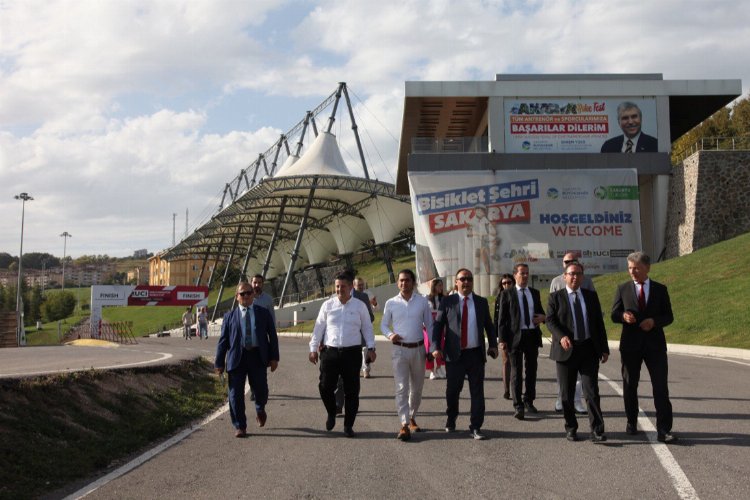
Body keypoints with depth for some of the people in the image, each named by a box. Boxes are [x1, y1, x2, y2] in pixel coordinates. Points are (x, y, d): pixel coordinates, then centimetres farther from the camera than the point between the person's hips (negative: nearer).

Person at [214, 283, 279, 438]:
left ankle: (260, 410, 37)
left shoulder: (263, 313, 9)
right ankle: (240, 426, 10)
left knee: (261, 390, 2)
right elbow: (223, 340, 6)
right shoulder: (230, 316, 7)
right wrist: (219, 363, 2)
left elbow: (272, 336, 9)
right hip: (237, 358, 0)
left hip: (258, 357, 0)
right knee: (236, 394, -2)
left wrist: (274, 358, 2)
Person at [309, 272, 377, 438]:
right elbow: (319, 328, 8)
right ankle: (331, 414, 26)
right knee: (325, 387, -3)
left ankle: (348, 425, 14)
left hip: (352, 353, 0)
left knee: (351, 391, 2)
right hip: (330, 351, 1)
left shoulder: (360, 306, 4)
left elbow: (367, 328, 8)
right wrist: (313, 348, 5)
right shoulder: (328, 305, 5)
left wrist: (371, 347, -1)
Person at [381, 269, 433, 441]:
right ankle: (404, 425, -12)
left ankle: (412, 418, 32)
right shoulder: (391, 303, 0)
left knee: (416, 388, 13)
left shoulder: (422, 302, 0)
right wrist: (389, 335, -12)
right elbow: (384, 324, 9)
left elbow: (429, 325, 5)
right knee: (401, 388, -10)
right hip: (400, 349, -1)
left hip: (418, 349, 2)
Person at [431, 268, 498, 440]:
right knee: (453, 390, 8)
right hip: (455, 355, -1)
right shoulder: (447, 302, 2)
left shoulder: (481, 302, 9)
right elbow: (437, 325, 1)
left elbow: (488, 326, 16)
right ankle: (451, 420, 33)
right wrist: (436, 347, -10)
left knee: (477, 392, 1)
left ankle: (476, 427, 8)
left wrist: (493, 345, 4)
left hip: (476, 354, 2)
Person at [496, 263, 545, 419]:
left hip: (532, 335, 4)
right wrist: (502, 339, -10)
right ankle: (518, 406, -3)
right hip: (515, 336, -4)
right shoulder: (507, 294, -1)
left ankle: (528, 401, 26)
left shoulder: (535, 293, 12)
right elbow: (502, 318, -3)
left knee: (531, 370, 12)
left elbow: (540, 311, 23)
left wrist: (542, 317, -3)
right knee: (516, 372, -4)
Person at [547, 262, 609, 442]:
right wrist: (561, 336, -23)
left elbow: (599, 323, 12)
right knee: (567, 393, 6)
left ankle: (597, 431, -6)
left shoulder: (591, 296, 12)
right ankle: (571, 428, 18)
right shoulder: (556, 297, 4)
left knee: (592, 391, -7)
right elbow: (550, 320, -5)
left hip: (589, 349, 1)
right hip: (566, 350, -1)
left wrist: (604, 348, 7)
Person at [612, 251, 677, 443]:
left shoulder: (660, 289, 6)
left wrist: (654, 321, -15)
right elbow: (614, 314, 5)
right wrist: (623, 316, -18)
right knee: (630, 386, 10)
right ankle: (631, 423, 27)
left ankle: (663, 430, -7)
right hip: (631, 344, 1)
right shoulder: (622, 289, 6)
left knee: (661, 387, -7)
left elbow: (668, 316, 5)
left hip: (655, 344, -1)